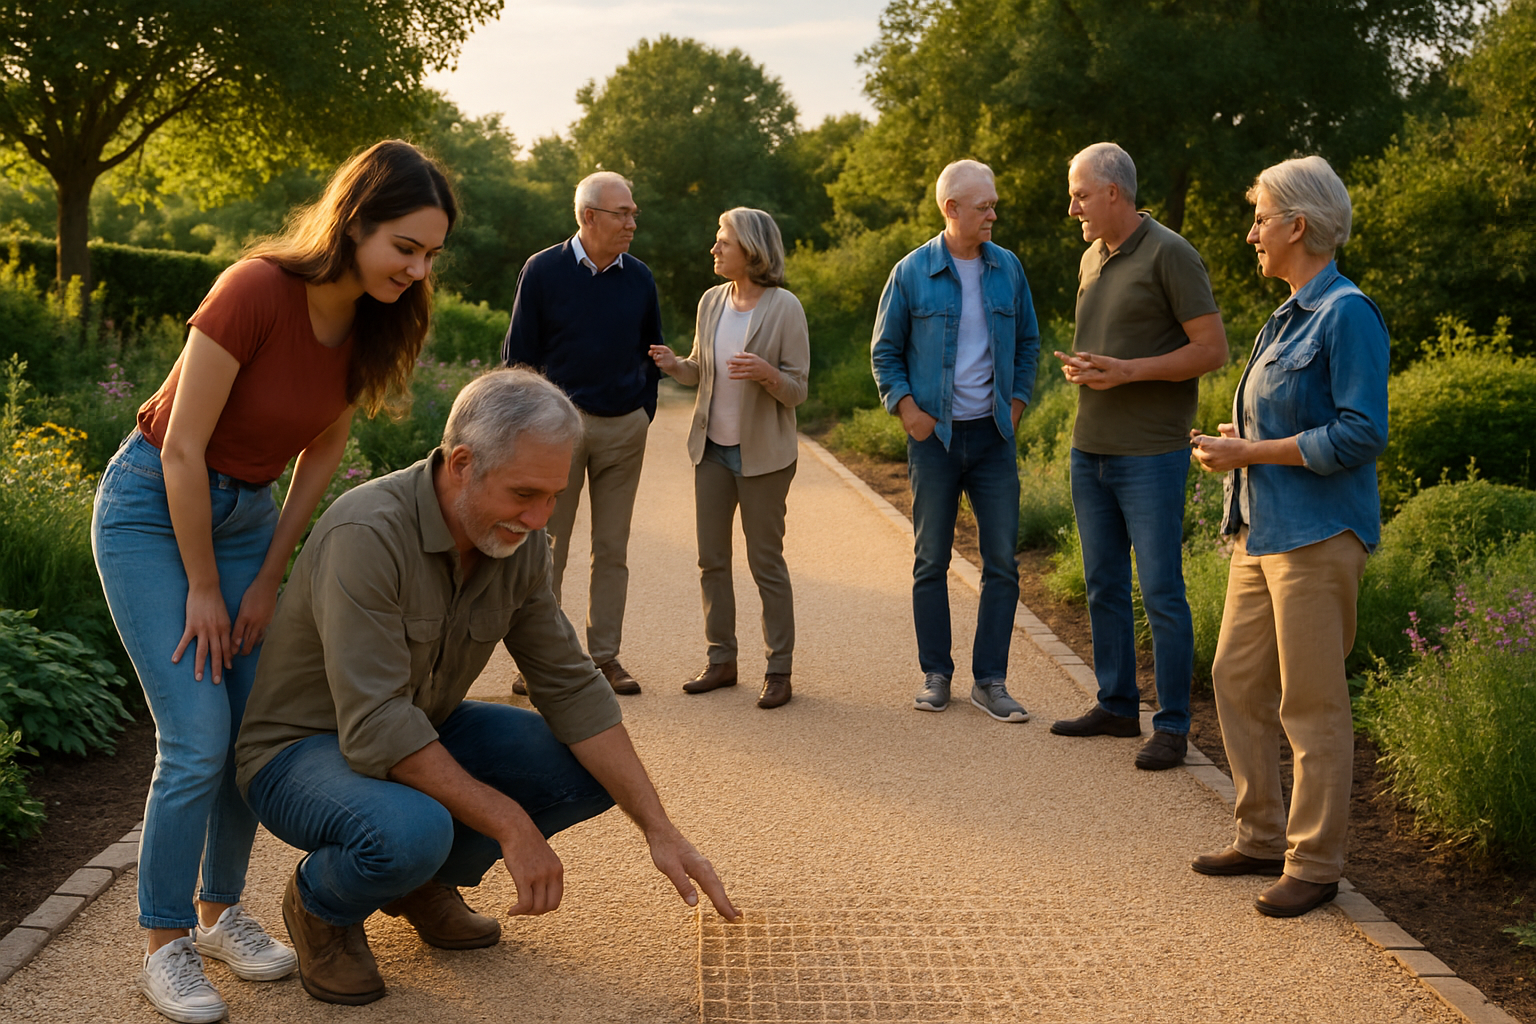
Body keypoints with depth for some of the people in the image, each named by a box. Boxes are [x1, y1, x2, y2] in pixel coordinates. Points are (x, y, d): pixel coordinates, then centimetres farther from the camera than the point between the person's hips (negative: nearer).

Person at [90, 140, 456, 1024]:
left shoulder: (374, 320, -7)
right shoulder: (258, 290, -27)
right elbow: (183, 451, -22)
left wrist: (269, 578, 3)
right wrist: (203, 589, -14)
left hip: (248, 513, 6)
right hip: (153, 509, -6)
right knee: (198, 738, -11)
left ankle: (221, 911, 23)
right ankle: (166, 946, 5)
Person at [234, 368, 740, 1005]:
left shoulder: (519, 543, -9)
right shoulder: (367, 536, -32)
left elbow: (570, 687, -5)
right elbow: (375, 728, -36)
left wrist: (659, 829, -10)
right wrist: (510, 824, -33)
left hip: (426, 731, 7)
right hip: (304, 745, -7)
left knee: (594, 769, -7)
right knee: (410, 830, -38)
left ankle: (424, 881, 13)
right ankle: (320, 902, -1)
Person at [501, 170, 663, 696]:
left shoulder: (639, 278, 7)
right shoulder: (542, 271, -2)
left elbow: (652, 354, 18)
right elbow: (518, 354, 1)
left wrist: (643, 417, 13)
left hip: (624, 430, 3)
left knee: (612, 550, 7)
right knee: (547, 547, 0)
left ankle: (605, 656, 15)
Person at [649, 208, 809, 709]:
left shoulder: (784, 308, -10)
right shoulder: (711, 301, 6)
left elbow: (797, 390, -9)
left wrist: (767, 373, -29)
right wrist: (674, 365, -5)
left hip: (761, 452, -5)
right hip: (711, 446, 6)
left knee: (766, 561, 1)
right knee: (712, 558, 9)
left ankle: (779, 669, 10)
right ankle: (721, 659, 21)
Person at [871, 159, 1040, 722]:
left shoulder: (1007, 267, 5)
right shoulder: (912, 273, -3)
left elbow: (1028, 342, 15)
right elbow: (885, 352, 4)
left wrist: (1017, 402, 5)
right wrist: (907, 408, -7)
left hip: (993, 435, 2)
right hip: (935, 435, -2)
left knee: (1002, 562, 0)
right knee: (931, 561, 4)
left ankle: (990, 680, 8)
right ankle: (936, 675, 15)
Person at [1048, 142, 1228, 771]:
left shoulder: (1169, 254, -9)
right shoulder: (1091, 259, 14)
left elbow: (1213, 349, -12)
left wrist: (1127, 371, -19)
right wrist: (1075, 365, 3)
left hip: (1151, 454, -8)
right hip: (1091, 451, 8)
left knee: (1161, 593, -4)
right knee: (1104, 588, 13)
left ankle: (1172, 725, 5)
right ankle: (1116, 704, 24)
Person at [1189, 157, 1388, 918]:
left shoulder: (1347, 314, -13)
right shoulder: (1290, 315, 15)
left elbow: (1361, 433, -19)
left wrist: (1250, 452, -16)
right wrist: (1232, 442, 7)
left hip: (1317, 535, -10)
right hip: (1263, 529, 10)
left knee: (1311, 703, -2)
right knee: (1238, 679, 13)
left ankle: (1315, 865, 9)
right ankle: (1262, 838, 25)